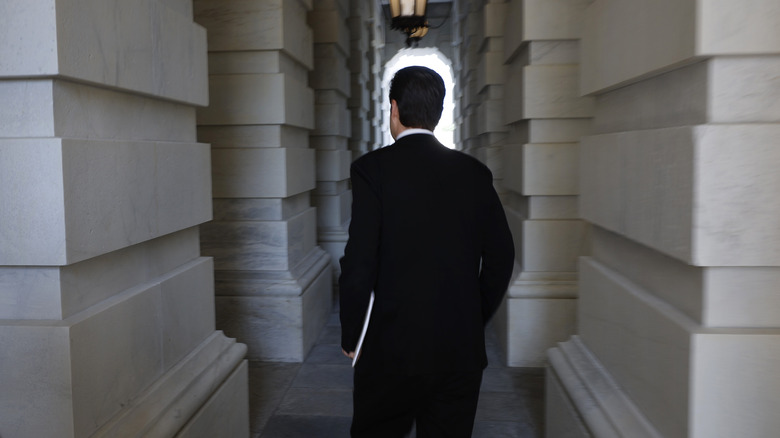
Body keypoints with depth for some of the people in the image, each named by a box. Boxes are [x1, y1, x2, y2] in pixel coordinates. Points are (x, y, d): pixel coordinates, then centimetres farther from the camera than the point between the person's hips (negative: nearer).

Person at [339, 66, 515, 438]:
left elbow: (359, 263, -15)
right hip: (462, 351, 4)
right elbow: (501, 257, 5)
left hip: (392, 350, -3)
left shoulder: (372, 168, -10)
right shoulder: (474, 173, 2)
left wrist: (350, 337, -1)